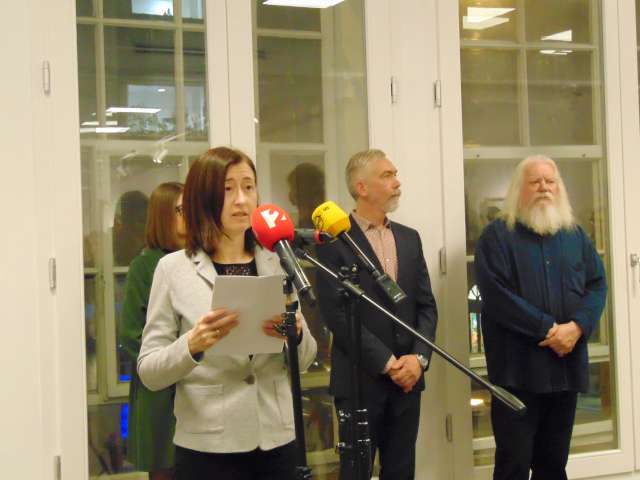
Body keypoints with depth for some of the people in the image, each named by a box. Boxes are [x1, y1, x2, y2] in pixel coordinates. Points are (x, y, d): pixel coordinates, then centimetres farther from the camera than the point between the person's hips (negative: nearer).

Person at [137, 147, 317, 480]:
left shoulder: (277, 263, 4)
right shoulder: (174, 268, -5)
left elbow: (303, 361, 8)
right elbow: (149, 372, -6)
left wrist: (297, 334, -13)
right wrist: (193, 345, -24)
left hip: (277, 441, 3)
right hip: (207, 449, -3)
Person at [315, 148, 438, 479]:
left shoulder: (409, 238, 12)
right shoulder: (334, 240, -6)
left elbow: (426, 305, 9)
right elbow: (336, 314, -13)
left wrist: (418, 358, -6)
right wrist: (387, 363, -14)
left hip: (407, 376, 5)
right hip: (361, 379, -5)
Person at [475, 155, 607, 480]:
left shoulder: (575, 235, 14)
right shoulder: (497, 235, -2)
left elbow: (597, 285, 7)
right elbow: (496, 294, -13)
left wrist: (577, 326, -13)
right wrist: (548, 329, -16)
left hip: (567, 365, 5)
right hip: (518, 368, -5)